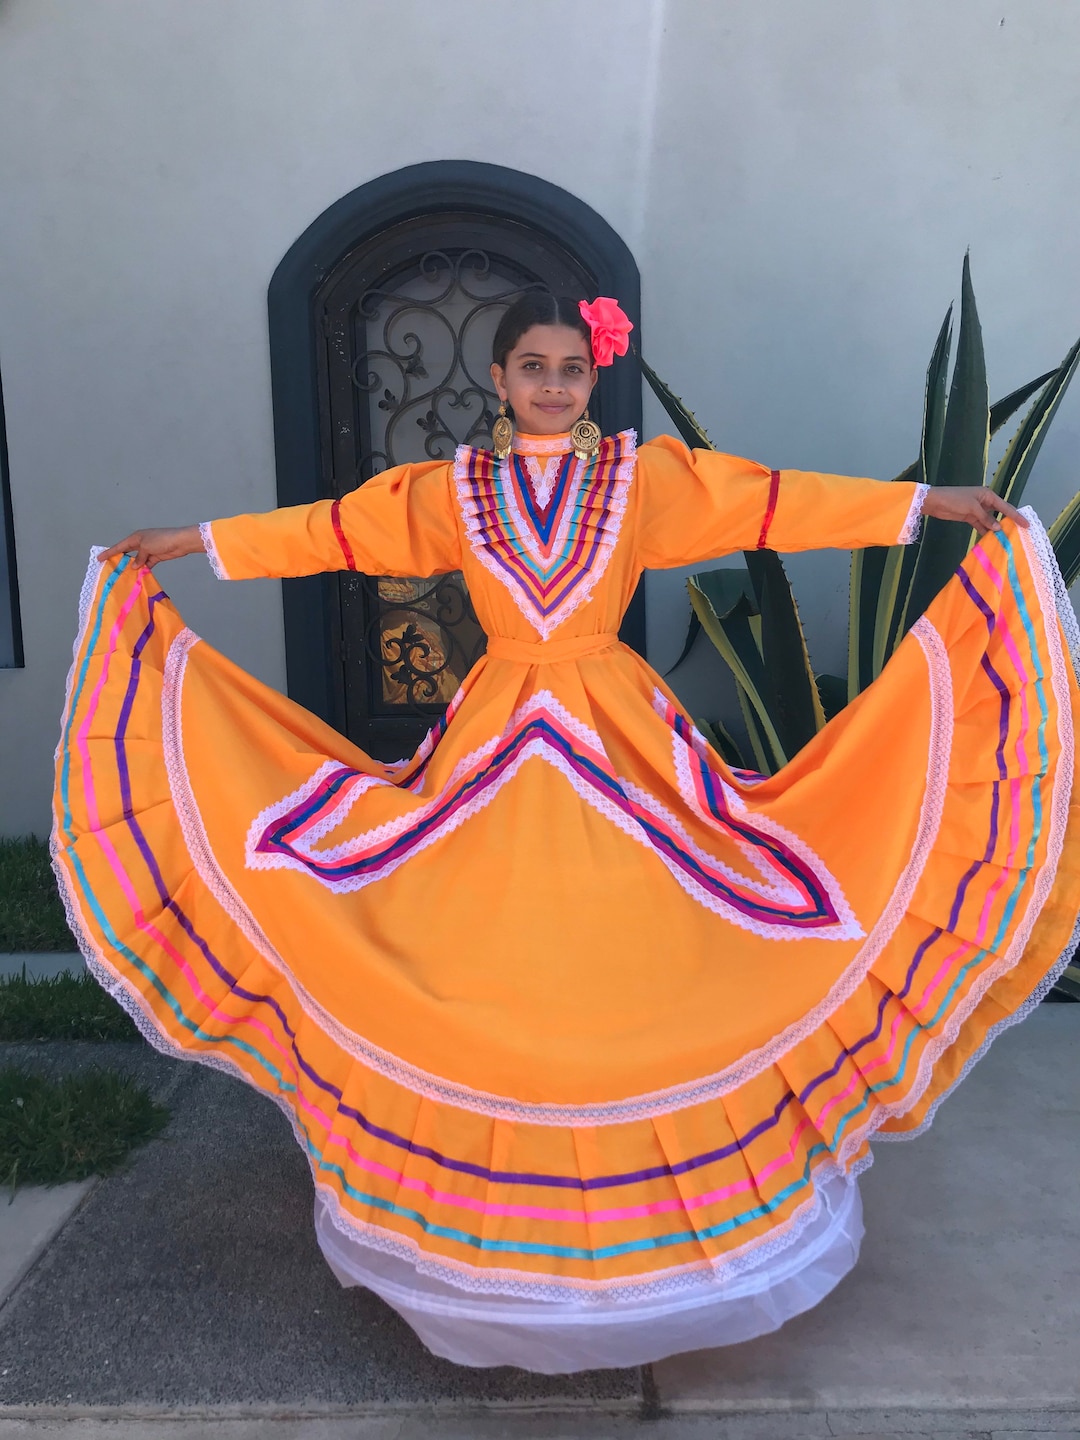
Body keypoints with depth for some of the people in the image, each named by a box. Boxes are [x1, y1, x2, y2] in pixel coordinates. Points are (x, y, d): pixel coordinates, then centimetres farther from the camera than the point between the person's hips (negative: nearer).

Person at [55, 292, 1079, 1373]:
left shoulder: (649, 477, 3)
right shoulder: (449, 490, 6)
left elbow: (782, 502, 2)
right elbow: (323, 530, 10)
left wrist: (934, 503, 1)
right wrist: (186, 543, 12)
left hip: (622, 748, 0)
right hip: (496, 751, 1)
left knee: (634, 974, 2)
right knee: (492, 982, 4)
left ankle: (635, 1207, 23)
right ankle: (502, 1219, 23)